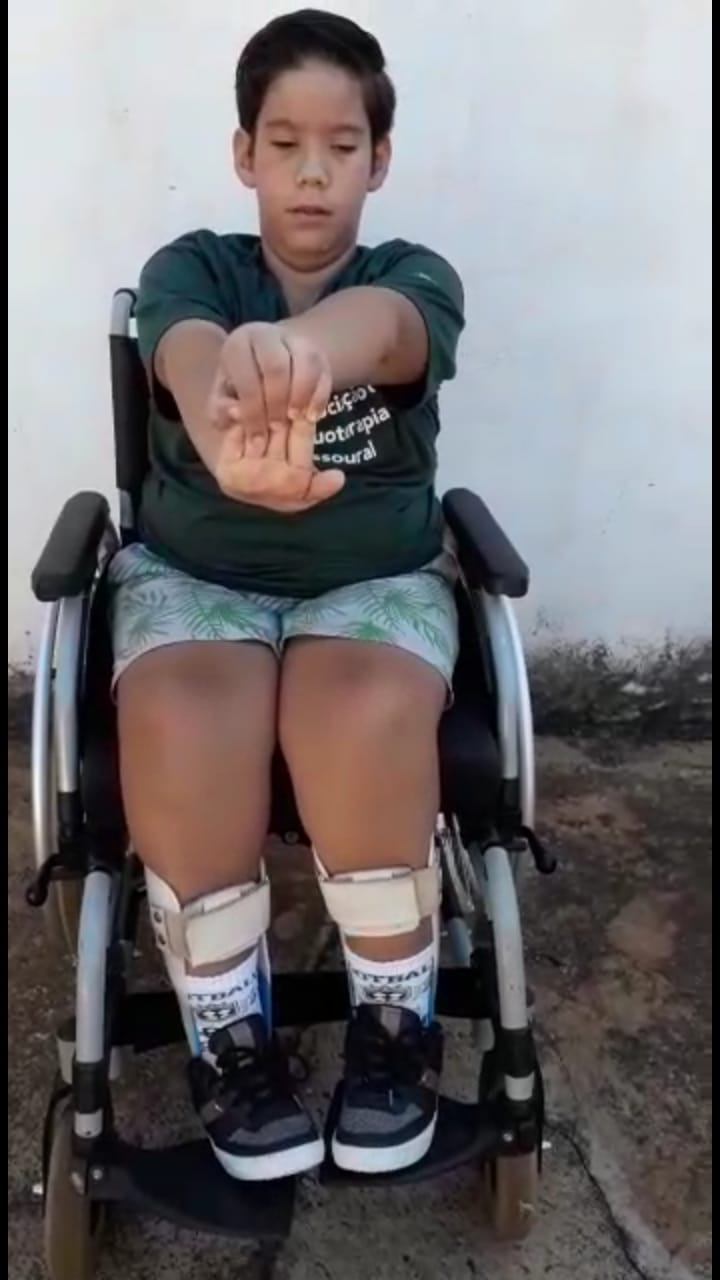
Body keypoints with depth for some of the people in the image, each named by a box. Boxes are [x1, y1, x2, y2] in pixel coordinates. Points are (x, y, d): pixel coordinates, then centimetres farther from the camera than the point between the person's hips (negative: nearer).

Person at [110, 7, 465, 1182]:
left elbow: (379, 327, -27)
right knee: (185, 727, -33)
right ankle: (231, 1034, -8)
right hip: (193, 574, 1)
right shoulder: (190, 268, 2)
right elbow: (190, 349, -26)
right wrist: (228, 424, -53)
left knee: (369, 720, -34)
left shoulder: (414, 277, 2)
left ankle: (397, 1020, -8)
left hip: (379, 577, 0)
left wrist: (295, 350, -54)